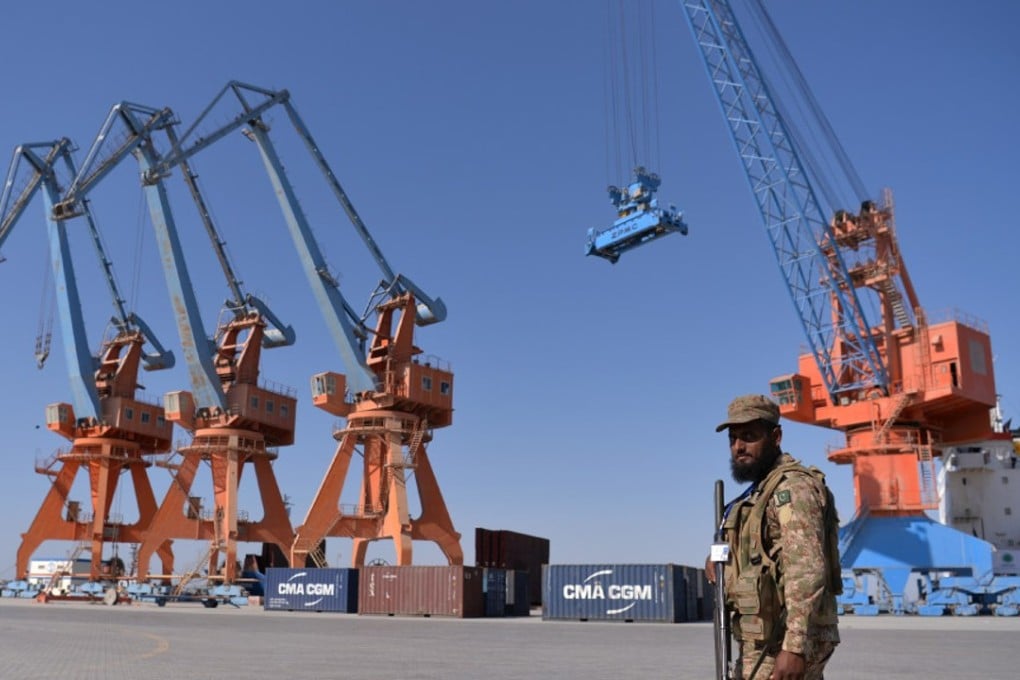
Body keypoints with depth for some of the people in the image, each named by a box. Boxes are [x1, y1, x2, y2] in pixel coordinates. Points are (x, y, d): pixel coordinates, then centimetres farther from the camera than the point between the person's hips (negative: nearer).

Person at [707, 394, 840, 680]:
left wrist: (794, 646, -30)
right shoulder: (762, 491, 18)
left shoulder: (793, 487, -14)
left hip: (782, 645, -10)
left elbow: (807, 571, -24)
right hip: (767, 643, 10)